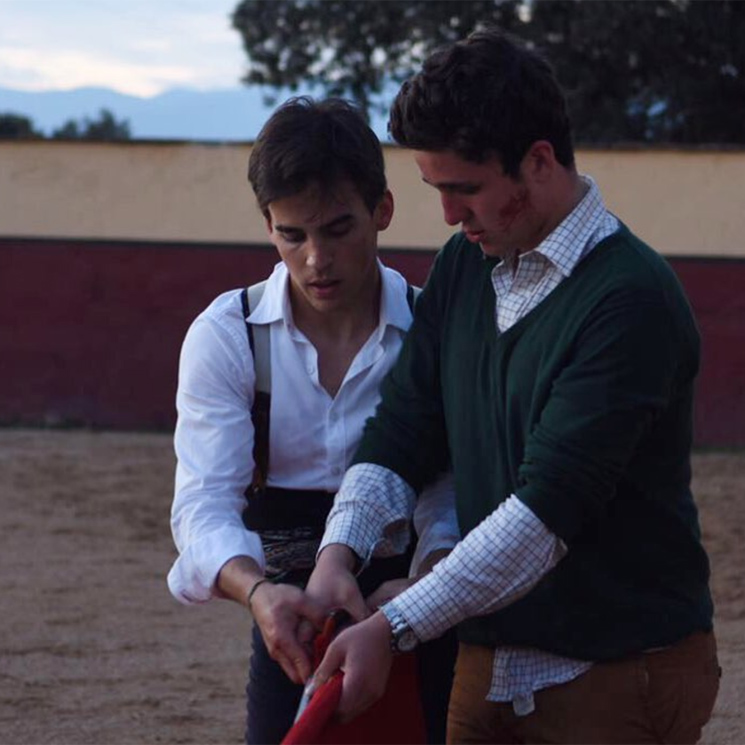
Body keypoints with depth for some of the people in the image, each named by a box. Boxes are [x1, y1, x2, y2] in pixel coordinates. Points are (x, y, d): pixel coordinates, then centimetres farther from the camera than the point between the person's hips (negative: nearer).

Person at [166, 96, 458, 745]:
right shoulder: (226, 337, -6)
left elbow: (452, 498, -11)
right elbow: (206, 502, -16)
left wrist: (423, 583, -34)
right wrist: (257, 592, -37)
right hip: (292, 622, 1)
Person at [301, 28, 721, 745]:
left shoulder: (633, 300, -18)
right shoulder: (463, 267, 7)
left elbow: (549, 507, -23)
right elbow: (402, 430, 7)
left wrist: (394, 628, -26)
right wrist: (337, 554, -12)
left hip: (617, 680, -7)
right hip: (489, 667, 7)